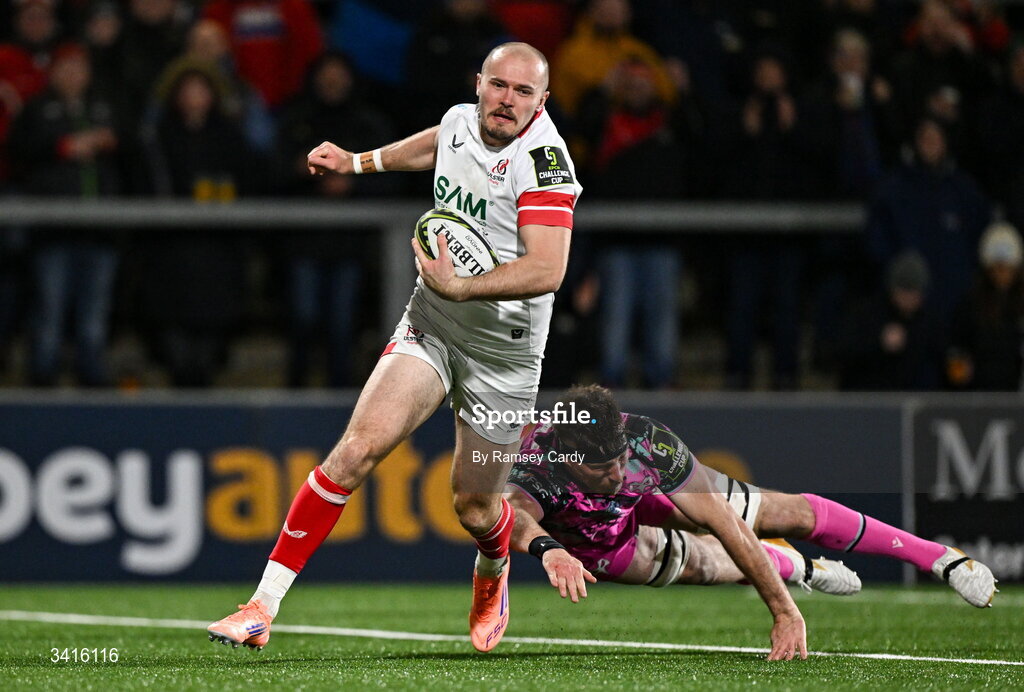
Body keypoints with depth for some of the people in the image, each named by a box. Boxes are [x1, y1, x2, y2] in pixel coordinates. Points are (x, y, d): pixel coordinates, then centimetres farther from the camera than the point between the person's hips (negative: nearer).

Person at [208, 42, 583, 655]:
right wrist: (358, 162, 34)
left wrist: (459, 286, -39)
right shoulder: (460, 121, -2)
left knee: (474, 507, 6)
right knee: (362, 445, -18)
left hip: (504, 349, -4)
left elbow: (546, 270, -31)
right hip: (429, 323, 4)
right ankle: (263, 608, -19)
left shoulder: (542, 159, -21)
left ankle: (493, 578, 47)